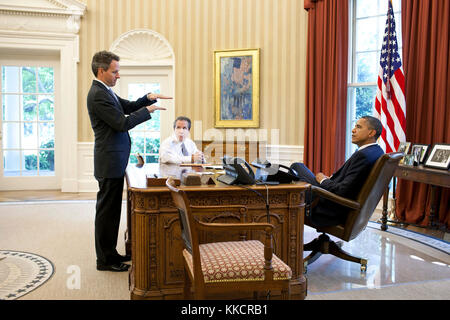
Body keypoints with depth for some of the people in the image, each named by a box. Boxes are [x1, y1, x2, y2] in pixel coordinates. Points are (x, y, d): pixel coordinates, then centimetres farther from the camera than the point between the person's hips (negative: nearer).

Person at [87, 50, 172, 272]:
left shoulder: (105, 91, 15)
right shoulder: (98, 95, -17)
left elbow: (129, 106, 19)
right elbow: (122, 123, -21)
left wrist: (148, 98, 2)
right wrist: (148, 110, -13)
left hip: (114, 160, 10)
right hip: (110, 161, -10)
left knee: (111, 209, 16)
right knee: (106, 209, -2)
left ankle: (109, 253, 27)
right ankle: (104, 260, 9)